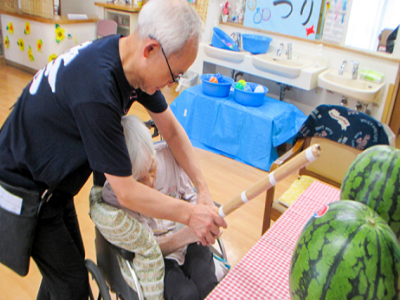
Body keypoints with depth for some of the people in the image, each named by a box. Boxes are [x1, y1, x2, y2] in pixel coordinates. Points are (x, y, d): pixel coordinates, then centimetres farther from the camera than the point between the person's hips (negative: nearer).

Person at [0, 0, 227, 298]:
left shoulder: (125, 53, -12)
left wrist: (203, 188, -9)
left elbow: (172, 129, -4)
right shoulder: (97, 91, -39)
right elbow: (127, 193, -31)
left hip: (54, 179, 8)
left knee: (71, 259, 22)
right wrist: (190, 214, -20)